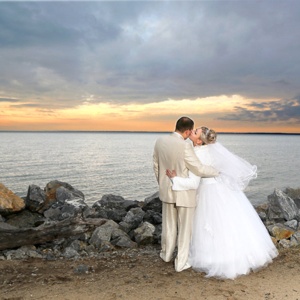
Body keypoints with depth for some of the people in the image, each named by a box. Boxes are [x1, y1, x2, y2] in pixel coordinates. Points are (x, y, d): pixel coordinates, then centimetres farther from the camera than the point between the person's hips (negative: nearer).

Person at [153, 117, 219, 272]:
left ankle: (167, 254, 40)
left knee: (169, 224, 22)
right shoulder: (185, 146, -25)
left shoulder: (160, 141, -5)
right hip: (184, 192, -6)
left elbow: (156, 166, 6)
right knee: (184, 228, 10)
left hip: (167, 190, 6)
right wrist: (216, 171, -1)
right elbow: (199, 169, -20)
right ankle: (181, 263, 21)